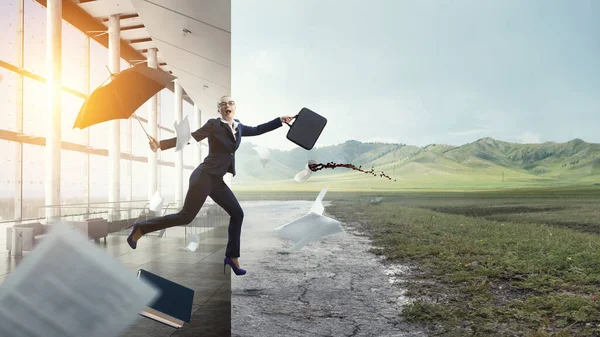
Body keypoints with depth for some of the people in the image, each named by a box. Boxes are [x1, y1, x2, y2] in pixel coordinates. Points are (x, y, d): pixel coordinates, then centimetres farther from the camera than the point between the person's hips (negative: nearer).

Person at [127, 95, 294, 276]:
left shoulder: (239, 128, 12)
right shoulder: (214, 124, -8)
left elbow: (258, 130, 26)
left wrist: (281, 120, 28)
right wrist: (161, 144, -22)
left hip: (217, 180, 8)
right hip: (204, 176, -8)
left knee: (237, 214, 6)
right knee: (186, 217, -8)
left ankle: (231, 257, 15)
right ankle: (141, 228, 8)